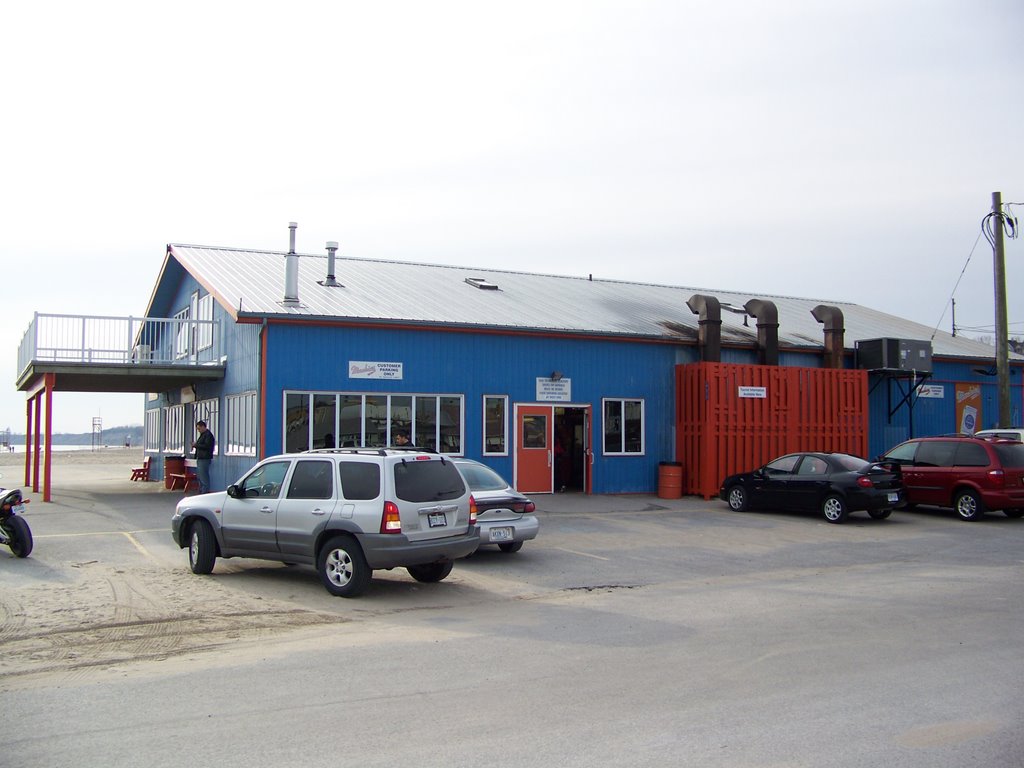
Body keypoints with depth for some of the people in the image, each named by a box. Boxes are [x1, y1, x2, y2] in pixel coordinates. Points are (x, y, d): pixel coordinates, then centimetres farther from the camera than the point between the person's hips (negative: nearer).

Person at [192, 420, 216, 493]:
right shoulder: (202, 434, 20)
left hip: (204, 459, -11)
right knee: (199, 476, 15)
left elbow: (206, 446, -22)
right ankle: (201, 491, 21)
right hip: (200, 458, 11)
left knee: (204, 476, -11)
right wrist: (195, 445, 7)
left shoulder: (208, 435, -12)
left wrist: (196, 445, -15)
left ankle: (205, 491, -8)